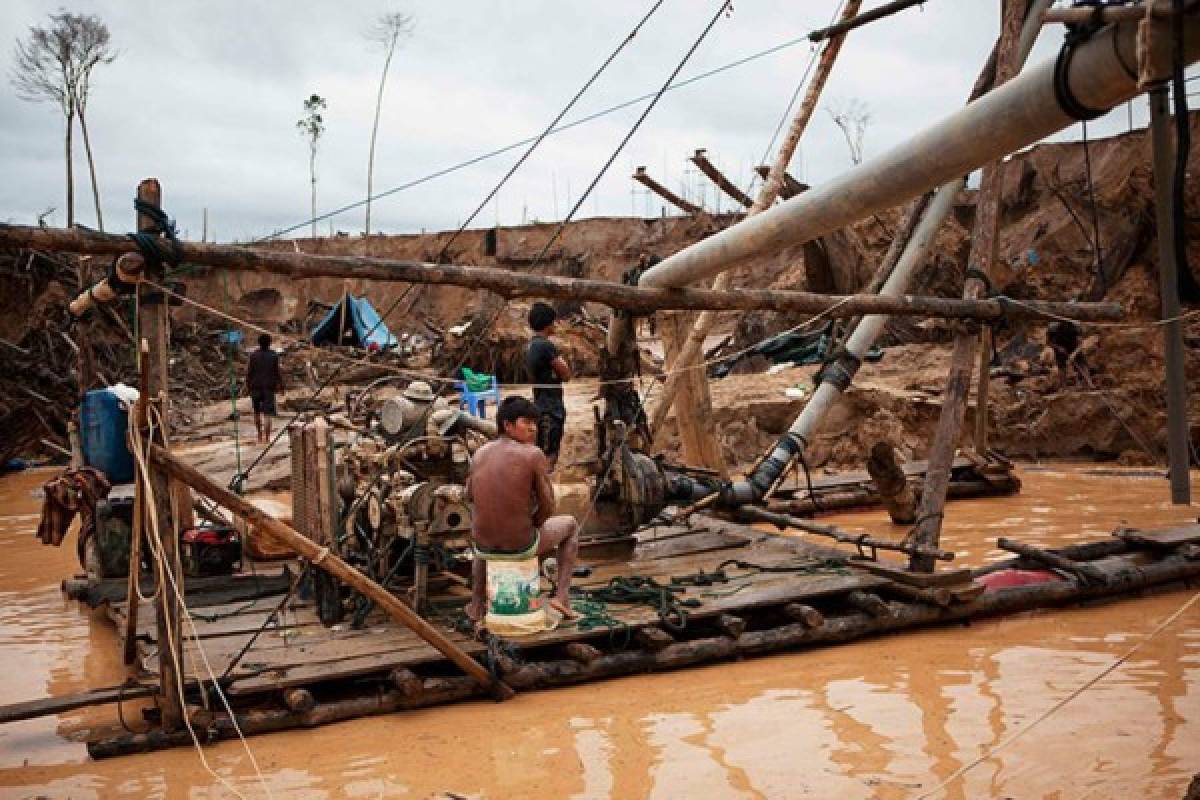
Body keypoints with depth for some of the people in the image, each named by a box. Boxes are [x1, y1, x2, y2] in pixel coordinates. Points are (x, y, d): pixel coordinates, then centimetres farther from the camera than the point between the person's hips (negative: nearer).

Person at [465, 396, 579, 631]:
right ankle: (562, 596, 22)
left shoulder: (479, 455, 2)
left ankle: (477, 609, 41)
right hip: (521, 544, -4)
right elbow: (547, 508, -8)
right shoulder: (534, 455, -13)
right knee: (570, 525, 26)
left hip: (485, 544, 4)